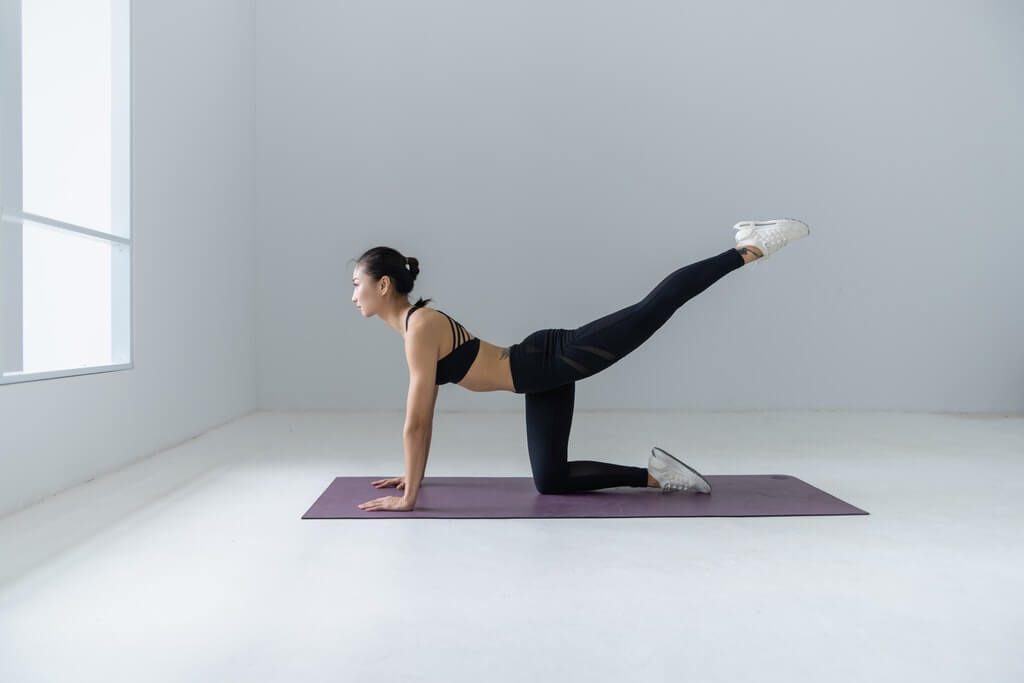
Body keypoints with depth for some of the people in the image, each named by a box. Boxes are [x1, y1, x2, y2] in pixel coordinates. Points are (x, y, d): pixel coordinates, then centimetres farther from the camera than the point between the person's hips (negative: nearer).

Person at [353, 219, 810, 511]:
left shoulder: (421, 327, -18)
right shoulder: (413, 325, 11)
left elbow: (415, 421, -20)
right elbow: (425, 415, 19)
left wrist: (408, 497, -14)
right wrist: (414, 475, 23)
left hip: (556, 359, -9)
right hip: (544, 380, 9)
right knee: (550, 482, 10)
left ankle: (751, 247, 10)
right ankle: (655, 474, 17)